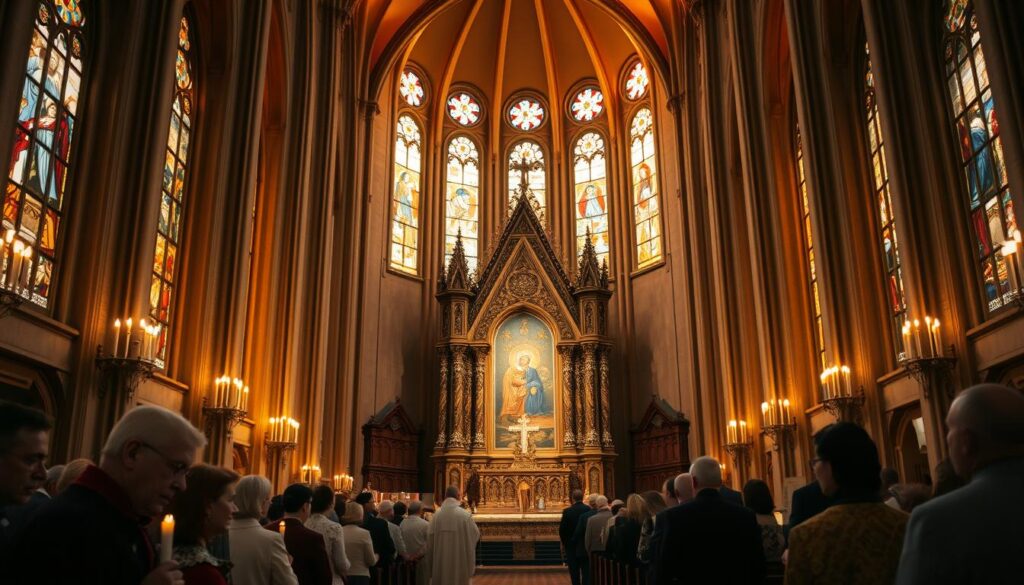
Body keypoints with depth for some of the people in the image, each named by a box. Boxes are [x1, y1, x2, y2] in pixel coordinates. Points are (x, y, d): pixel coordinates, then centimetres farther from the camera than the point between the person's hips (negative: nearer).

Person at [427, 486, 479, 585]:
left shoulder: (436, 515, -5)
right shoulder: (465, 515, -12)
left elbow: (429, 540, 0)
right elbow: (475, 535, -1)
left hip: (440, 562, 3)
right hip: (460, 562, -2)